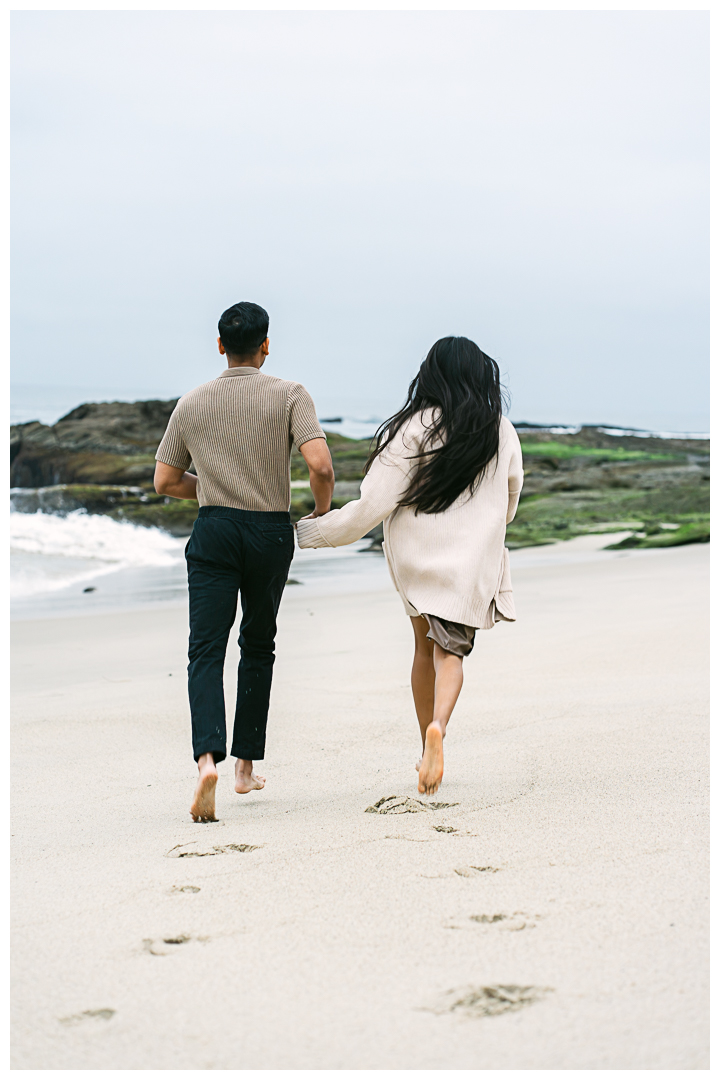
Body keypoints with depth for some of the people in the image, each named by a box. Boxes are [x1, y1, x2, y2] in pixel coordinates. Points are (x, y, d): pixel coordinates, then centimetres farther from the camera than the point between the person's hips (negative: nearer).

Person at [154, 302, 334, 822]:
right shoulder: (290, 395, -3)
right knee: (258, 647, 16)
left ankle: (208, 757, -27)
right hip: (271, 533, 0)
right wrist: (323, 510, 3)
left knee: (206, 651, -4)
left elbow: (165, 481, 10)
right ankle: (246, 765, 19)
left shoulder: (193, 403, 6)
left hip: (214, 529, 0)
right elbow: (320, 465, -16)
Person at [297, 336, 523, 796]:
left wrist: (315, 530, -2)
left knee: (426, 645, 17)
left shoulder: (411, 430, -11)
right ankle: (439, 726, -29)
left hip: (416, 553, 0)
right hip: (473, 557, 0)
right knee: (450, 648, 0)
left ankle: (429, 747, 24)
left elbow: (374, 504, -14)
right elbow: (509, 502, 13)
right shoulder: (501, 432, -1)